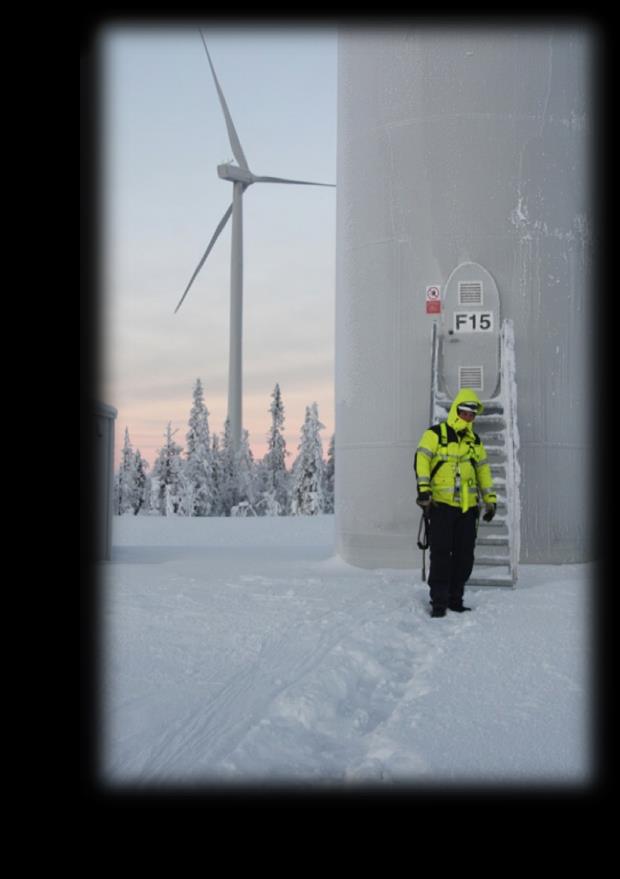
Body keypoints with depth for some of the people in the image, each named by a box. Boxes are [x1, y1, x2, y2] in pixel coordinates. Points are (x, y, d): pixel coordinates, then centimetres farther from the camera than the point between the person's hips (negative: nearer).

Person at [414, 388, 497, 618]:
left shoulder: (475, 441, 17)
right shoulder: (435, 434, -1)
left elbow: (483, 471, 22)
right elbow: (421, 460, -10)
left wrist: (490, 500, 17)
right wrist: (423, 490, -20)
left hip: (468, 507, 5)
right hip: (441, 504, -5)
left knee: (464, 556, 7)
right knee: (441, 554, -6)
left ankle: (455, 599, 18)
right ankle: (438, 602, 1)